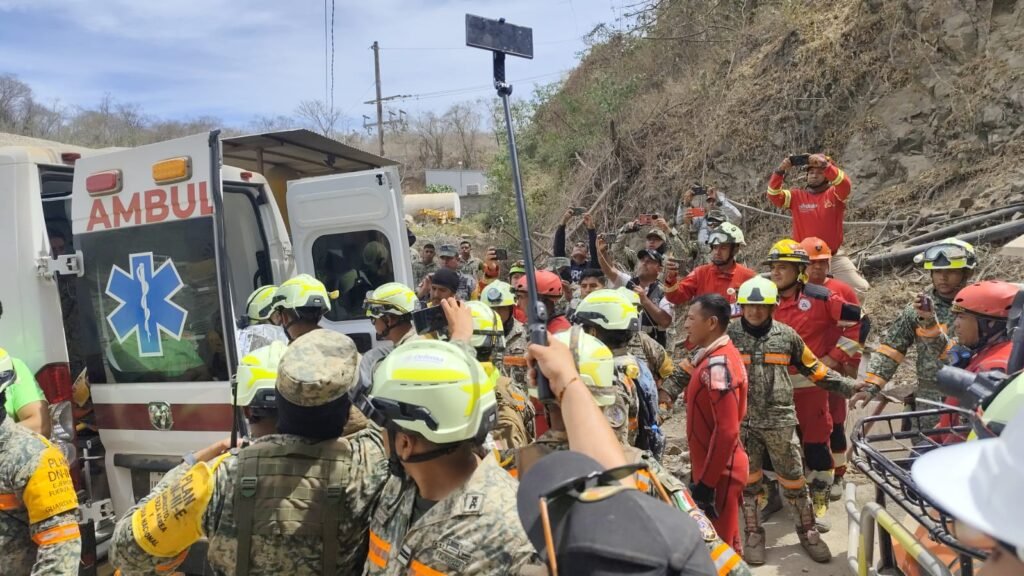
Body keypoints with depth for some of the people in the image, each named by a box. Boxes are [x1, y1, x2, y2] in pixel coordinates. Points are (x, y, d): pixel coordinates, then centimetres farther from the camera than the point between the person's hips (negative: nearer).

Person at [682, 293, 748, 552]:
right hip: (722, 466, 9)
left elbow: (727, 430, -27)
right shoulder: (720, 356, 8)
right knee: (725, 542, 20)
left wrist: (706, 482, -21)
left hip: (718, 472, -9)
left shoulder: (717, 364, -23)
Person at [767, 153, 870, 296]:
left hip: (834, 256, 0)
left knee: (860, 288, -6)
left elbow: (845, 185, -23)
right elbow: (773, 195, -12)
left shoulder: (834, 194, -1)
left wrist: (826, 165, -35)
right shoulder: (797, 196, 2)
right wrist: (780, 171, -26)